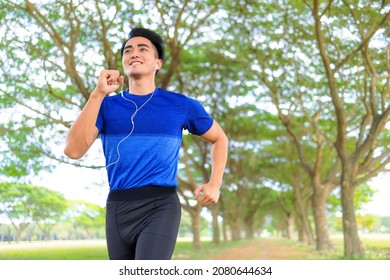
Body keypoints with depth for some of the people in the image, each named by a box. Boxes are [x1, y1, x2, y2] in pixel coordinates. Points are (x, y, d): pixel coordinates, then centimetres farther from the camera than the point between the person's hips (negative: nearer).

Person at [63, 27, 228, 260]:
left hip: (160, 207, -3)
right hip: (117, 208, 4)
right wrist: (98, 93, -13)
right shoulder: (107, 105, 7)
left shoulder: (181, 105, 5)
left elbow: (219, 138, 21)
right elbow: (74, 150, -9)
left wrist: (215, 184, 5)